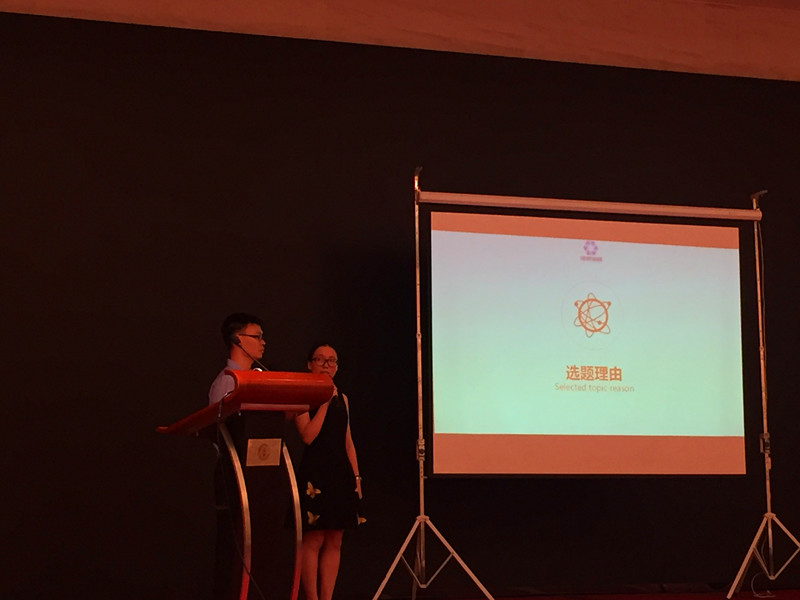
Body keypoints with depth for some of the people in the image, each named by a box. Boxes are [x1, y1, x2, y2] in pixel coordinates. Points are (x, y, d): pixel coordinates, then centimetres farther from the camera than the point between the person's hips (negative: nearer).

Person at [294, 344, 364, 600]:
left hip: (341, 474, 6)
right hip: (314, 473, -6)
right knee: (313, 540, -7)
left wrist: (356, 476, 11)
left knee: (334, 541, 4)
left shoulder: (342, 399, 16)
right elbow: (308, 436, -13)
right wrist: (324, 403, -13)